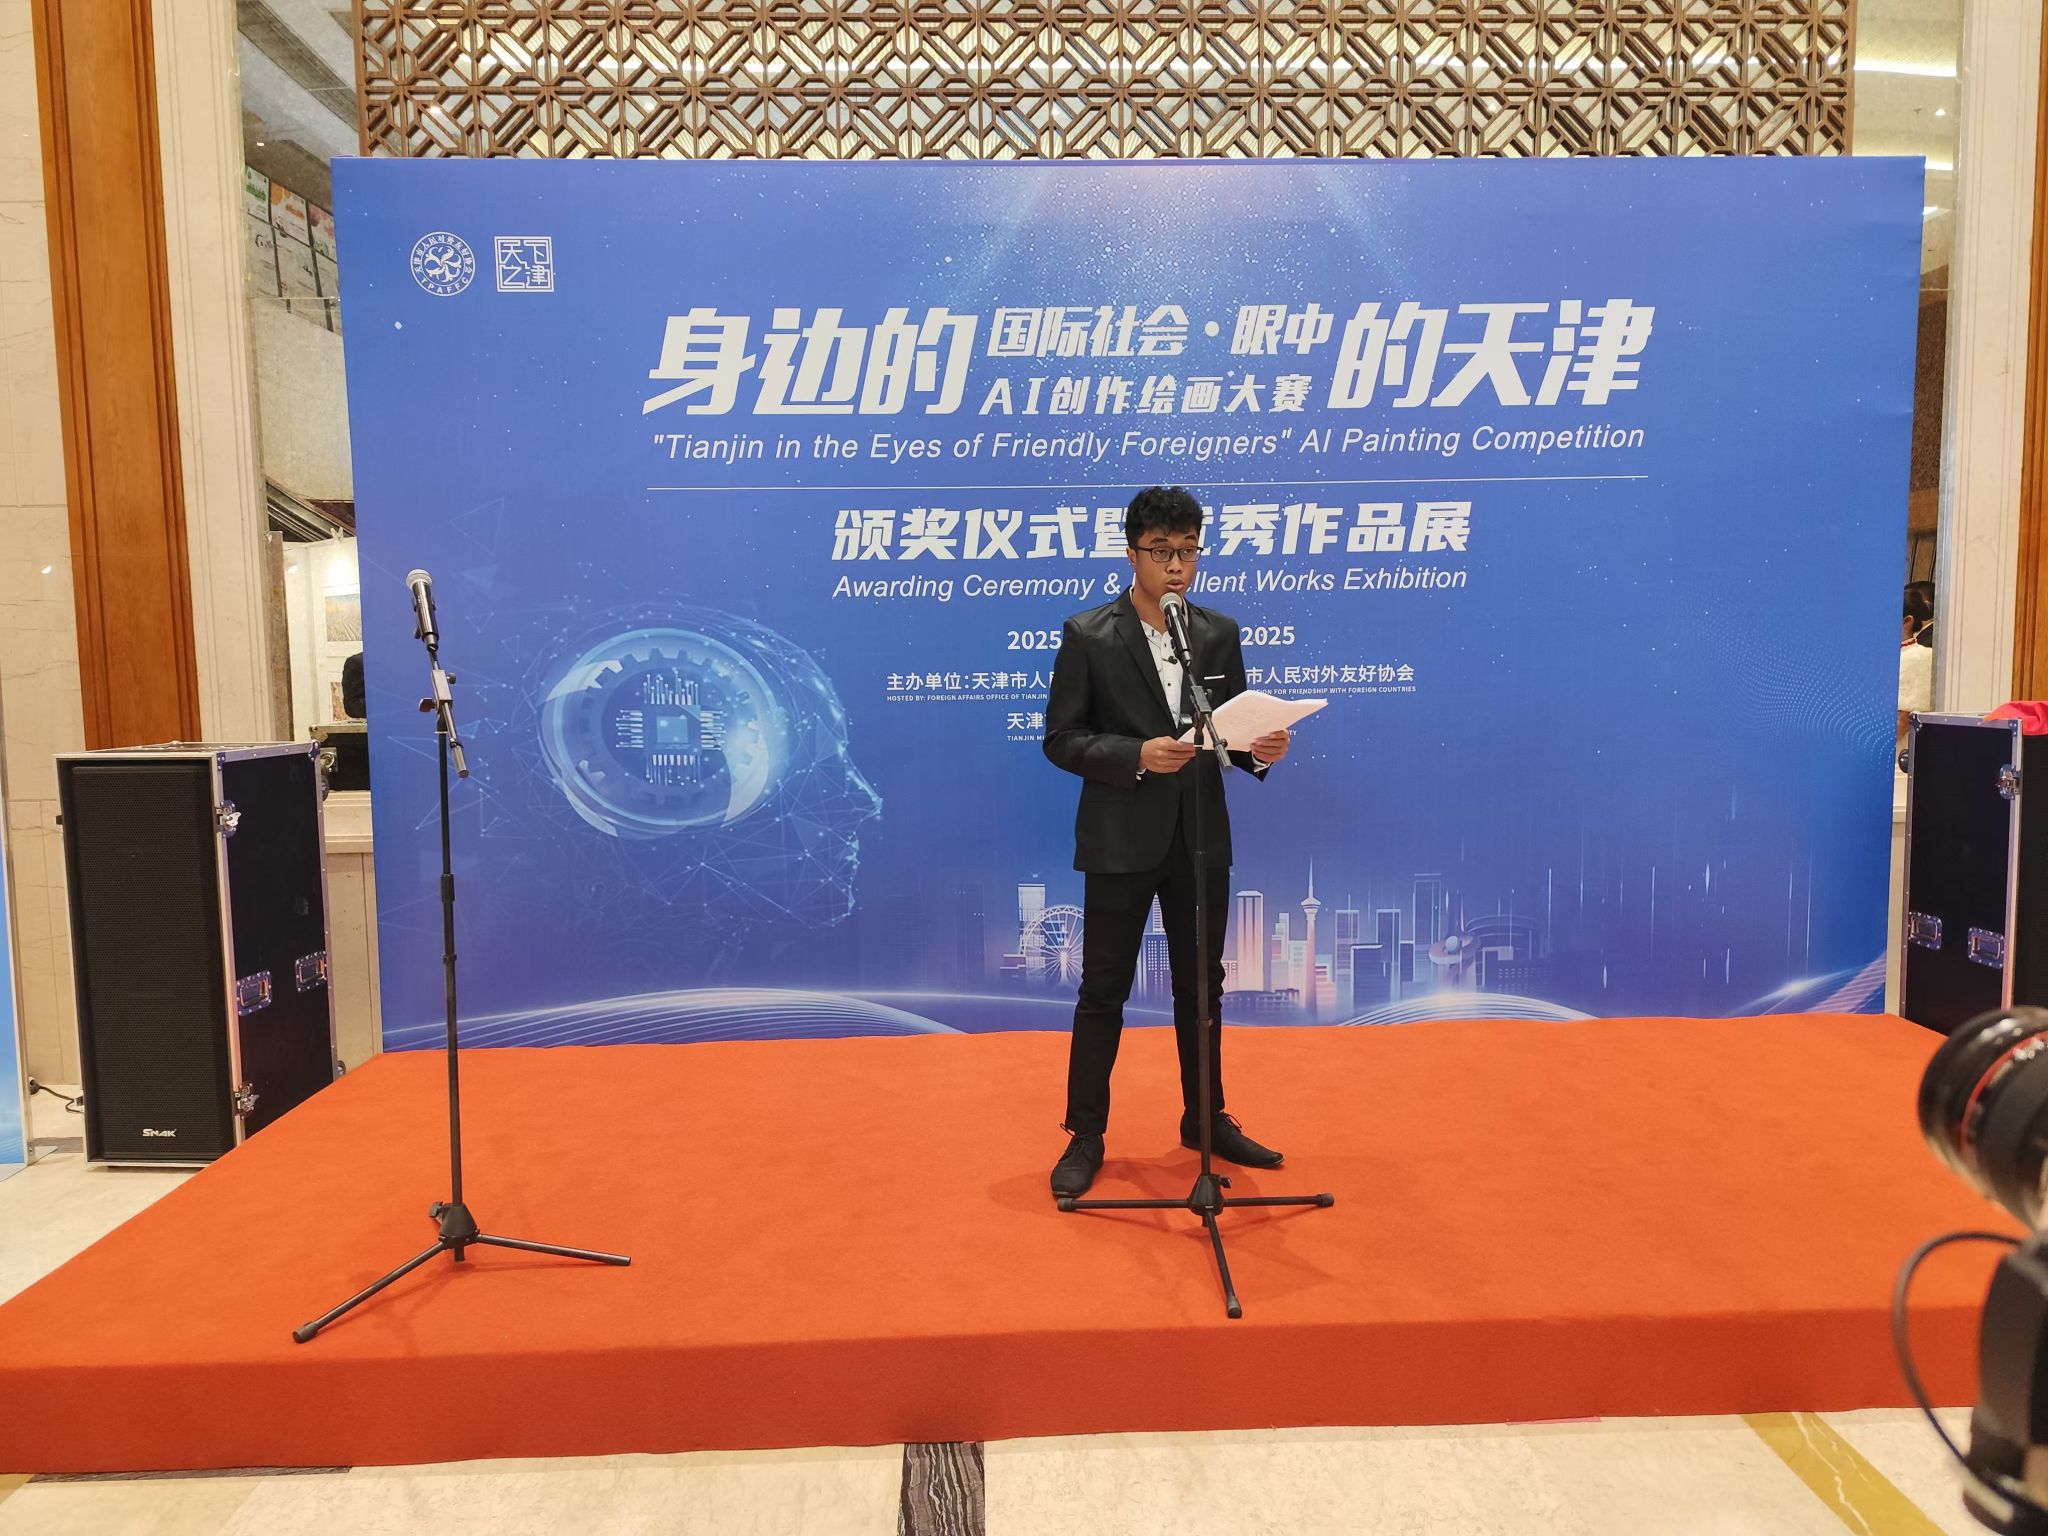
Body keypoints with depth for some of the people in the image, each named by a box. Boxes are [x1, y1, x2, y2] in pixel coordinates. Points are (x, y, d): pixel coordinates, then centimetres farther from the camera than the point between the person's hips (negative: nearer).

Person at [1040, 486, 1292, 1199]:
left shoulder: (1220, 634, 6)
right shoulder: (1088, 636, -6)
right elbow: (1061, 738, -8)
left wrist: (1259, 748, -13)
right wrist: (1137, 755, -23)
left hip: (1201, 840, 4)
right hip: (1121, 844, -4)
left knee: (1202, 986, 15)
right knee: (1103, 991, 5)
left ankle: (1206, 1119, 32)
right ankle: (1085, 1134, 20)